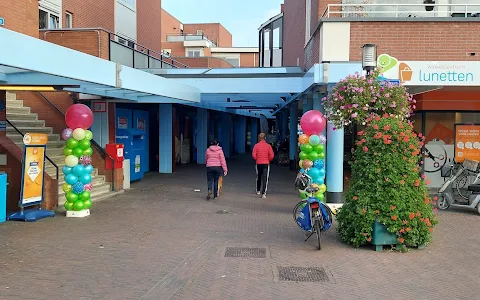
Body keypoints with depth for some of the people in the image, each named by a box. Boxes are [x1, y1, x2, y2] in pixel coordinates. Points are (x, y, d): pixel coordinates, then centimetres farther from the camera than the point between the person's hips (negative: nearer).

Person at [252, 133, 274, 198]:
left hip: (258, 163, 1)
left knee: (258, 177, 19)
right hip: (266, 164, -1)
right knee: (265, 178, -3)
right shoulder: (268, 145, -5)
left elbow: (254, 155, -10)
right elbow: (272, 155, -8)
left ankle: (258, 190, 32)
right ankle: (264, 193, -11)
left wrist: (257, 159, 9)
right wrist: (268, 160, 10)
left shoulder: (256, 145, -5)